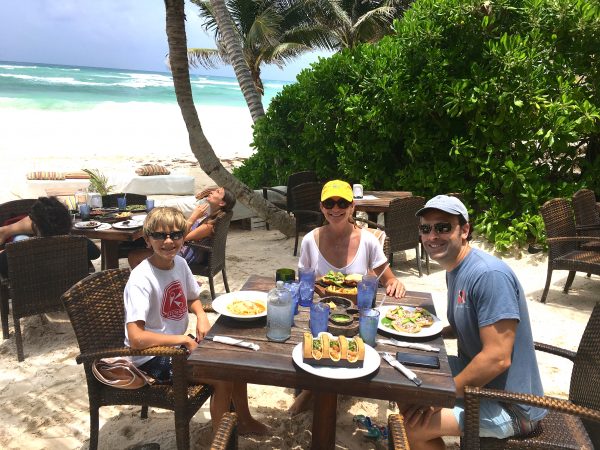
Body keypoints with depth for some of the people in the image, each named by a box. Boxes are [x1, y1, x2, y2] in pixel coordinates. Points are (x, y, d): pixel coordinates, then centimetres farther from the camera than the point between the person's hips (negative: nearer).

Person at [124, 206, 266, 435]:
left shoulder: (180, 263, -4)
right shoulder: (141, 279, -26)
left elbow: (192, 298, 16)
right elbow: (136, 338, -33)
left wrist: (201, 316, -5)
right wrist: (183, 340, -25)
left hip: (180, 342, 8)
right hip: (152, 356, -8)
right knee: (223, 378, -18)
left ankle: (244, 419, 31)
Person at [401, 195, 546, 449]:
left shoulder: (489, 275, -26)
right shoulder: (454, 269, 5)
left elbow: (497, 359, -29)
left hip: (509, 406, -9)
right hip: (476, 374, 9)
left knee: (412, 426, -19)